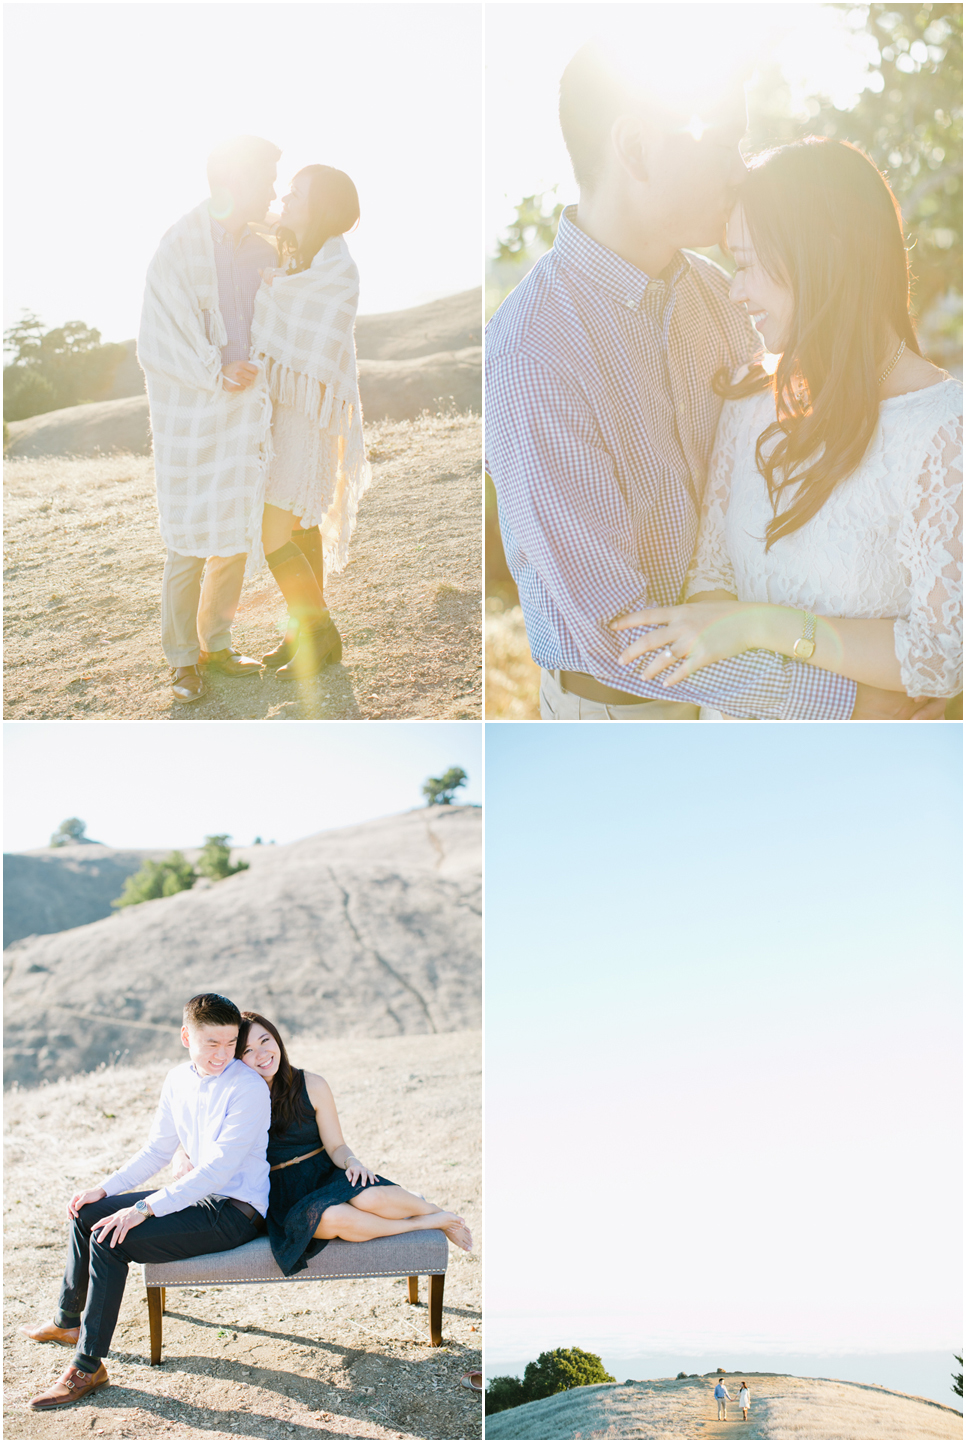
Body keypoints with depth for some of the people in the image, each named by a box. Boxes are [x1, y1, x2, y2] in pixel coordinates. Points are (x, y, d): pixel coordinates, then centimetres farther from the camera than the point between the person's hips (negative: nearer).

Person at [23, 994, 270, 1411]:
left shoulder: (247, 1089, -21)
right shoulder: (178, 1080, 5)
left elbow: (217, 1170, -26)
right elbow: (156, 1151, 15)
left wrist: (144, 1209, -28)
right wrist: (104, 1189, 3)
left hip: (237, 1211, -8)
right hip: (201, 1195, 8)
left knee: (109, 1240, -21)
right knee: (87, 1213, 9)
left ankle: (88, 1367, -11)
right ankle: (68, 1320, 30)